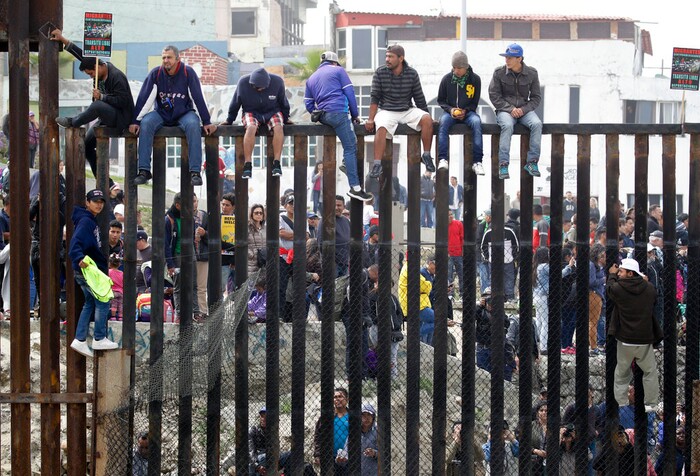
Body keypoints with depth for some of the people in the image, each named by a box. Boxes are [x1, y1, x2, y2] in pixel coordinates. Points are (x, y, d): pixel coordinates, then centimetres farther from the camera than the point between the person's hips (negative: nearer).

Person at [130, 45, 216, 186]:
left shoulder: (188, 73, -10)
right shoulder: (156, 73, -6)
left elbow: (198, 98, -10)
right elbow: (144, 98, -7)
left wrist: (207, 122, -11)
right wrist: (135, 121, -13)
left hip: (183, 113, -2)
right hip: (161, 113, 2)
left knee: (193, 124, -34)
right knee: (146, 123, -28)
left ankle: (195, 171, -32)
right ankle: (144, 171, -27)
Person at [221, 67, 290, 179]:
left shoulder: (277, 82, -15)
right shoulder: (243, 82, -16)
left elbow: (283, 102, 4)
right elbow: (235, 103, 0)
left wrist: (285, 118, 11)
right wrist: (230, 119, 8)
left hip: (272, 111, 1)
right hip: (251, 112, -1)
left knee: (278, 127, -34)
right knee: (251, 128, -36)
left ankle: (276, 163, -29)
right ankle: (247, 165, -31)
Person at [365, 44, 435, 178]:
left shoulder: (412, 74, 1)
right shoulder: (380, 72, -2)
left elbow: (419, 99, 9)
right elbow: (374, 97, -3)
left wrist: (426, 115, 7)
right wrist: (370, 119, -9)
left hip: (407, 110, 2)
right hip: (386, 111, -2)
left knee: (427, 119, -25)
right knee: (381, 127, -34)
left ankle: (426, 155, -12)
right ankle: (377, 164, -35)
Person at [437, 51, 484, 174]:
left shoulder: (475, 79, 0)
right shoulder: (447, 79, 2)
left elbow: (475, 102, 7)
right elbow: (440, 100, 10)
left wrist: (465, 110, -12)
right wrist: (450, 109, -9)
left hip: (468, 112, 0)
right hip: (451, 112, 0)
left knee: (476, 121, -33)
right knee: (443, 121, -34)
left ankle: (477, 161, -34)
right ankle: (442, 159, -37)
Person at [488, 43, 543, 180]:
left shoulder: (531, 73, 2)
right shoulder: (499, 72, -1)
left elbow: (536, 97, 6)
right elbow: (494, 96, -1)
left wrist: (523, 109, -12)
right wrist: (510, 109, -14)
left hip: (525, 109, 2)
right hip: (504, 110, -2)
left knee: (537, 124, -29)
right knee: (507, 126, -35)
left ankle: (532, 162, -23)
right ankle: (503, 165, -34)